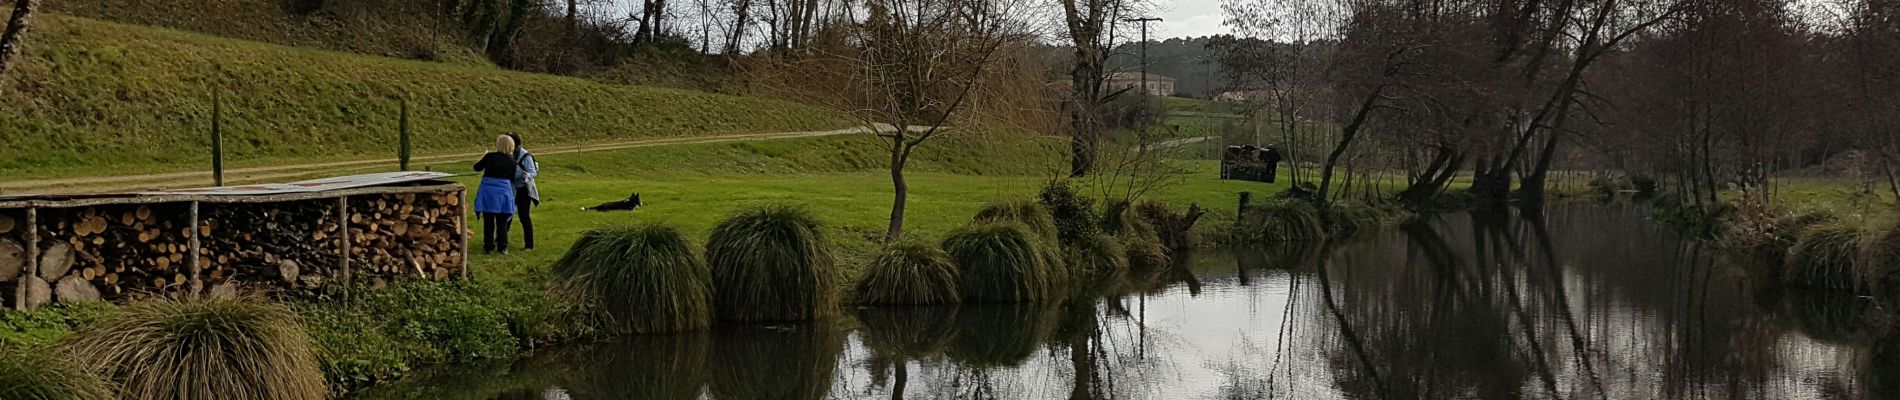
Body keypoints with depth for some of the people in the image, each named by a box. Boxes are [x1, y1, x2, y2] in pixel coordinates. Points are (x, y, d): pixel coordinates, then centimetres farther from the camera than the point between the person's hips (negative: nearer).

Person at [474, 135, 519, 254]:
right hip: (504, 191, 1)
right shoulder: (511, 161, -1)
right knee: (502, 222, 10)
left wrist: (483, 160, 24)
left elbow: (477, 167, 7)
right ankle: (502, 247, 9)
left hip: (487, 190, -1)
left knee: (488, 221, 8)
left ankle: (488, 246, 9)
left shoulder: (490, 156, -5)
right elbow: (512, 179, 7)